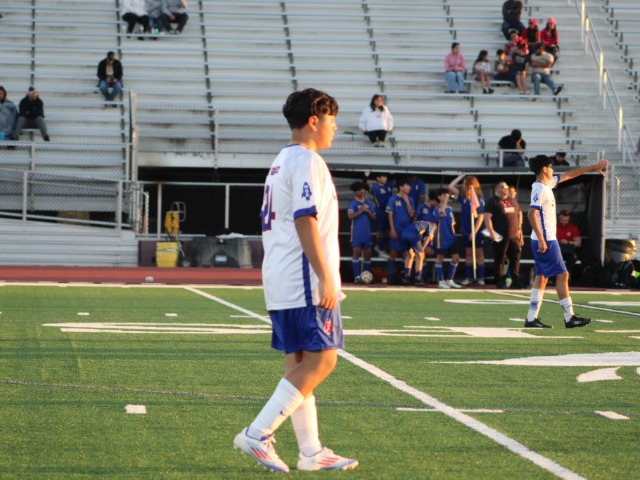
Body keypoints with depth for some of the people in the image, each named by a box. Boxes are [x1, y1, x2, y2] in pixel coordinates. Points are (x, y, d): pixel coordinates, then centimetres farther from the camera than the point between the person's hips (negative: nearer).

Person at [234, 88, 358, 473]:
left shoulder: (280, 163, 20)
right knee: (322, 360, -9)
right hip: (304, 282, -10)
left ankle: (311, 451, 11)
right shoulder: (307, 161, -11)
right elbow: (305, 221, -20)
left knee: (300, 364, 10)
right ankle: (258, 434, -13)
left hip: (281, 283, 10)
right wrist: (326, 279, -21)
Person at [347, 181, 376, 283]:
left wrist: (368, 211, -6)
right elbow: (350, 216, -16)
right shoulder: (353, 203, -2)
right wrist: (361, 210, -16)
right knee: (357, 252, -9)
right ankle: (357, 276, -9)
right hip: (356, 231, -5)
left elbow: (374, 217, 11)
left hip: (367, 232, 5)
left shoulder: (369, 202, 12)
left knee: (368, 253, 6)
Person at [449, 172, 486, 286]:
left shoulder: (479, 199, -12)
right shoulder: (463, 197, 3)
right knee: (468, 253, 9)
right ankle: (469, 277, 13)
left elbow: (481, 217, -14)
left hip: (476, 231, -5)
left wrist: (474, 231, -18)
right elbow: (450, 187, 10)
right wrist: (460, 176, 10)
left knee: (479, 253, 3)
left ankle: (480, 277, 6)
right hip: (466, 230, 5)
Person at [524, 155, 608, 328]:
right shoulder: (540, 189, -16)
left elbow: (569, 175, 23)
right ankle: (569, 317, -2)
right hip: (546, 241, -10)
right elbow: (531, 214, -25)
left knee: (541, 277, 9)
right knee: (562, 275, -5)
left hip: (545, 240, 10)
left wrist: (593, 167, 27)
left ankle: (532, 319, 8)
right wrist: (541, 239, -26)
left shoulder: (547, 184, 12)